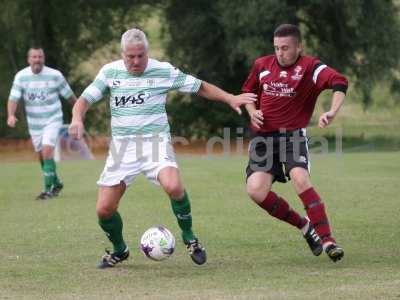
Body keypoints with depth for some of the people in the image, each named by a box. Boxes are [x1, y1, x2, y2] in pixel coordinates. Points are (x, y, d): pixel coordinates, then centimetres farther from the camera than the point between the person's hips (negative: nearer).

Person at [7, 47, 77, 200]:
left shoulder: (55, 75, -10)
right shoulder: (21, 76, -5)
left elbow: (69, 95, 2)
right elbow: (13, 98, -11)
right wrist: (11, 115, -29)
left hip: (52, 120, -4)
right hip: (34, 123, 4)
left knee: (47, 151, -20)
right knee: (41, 156, 11)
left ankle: (48, 189, -17)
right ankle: (56, 183, 32)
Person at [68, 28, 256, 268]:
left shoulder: (164, 71, 0)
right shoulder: (110, 72, 4)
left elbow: (200, 87, 8)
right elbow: (86, 99, 6)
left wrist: (230, 98, 0)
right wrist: (78, 118, -15)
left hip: (155, 141, -2)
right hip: (122, 146, 3)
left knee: (174, 187, -32)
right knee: (104, 209, -4)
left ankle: (189, 237, -7)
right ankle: (119, 250, 25)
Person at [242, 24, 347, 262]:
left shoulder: (310, 67, -7)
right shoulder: (262, 65, 8)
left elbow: (339, 82, -23)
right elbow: (248, 91, 25)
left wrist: (332, 112, -40)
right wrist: (252, 111, 4)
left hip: (293, 135, -4)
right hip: (263, 136, 4)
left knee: (300, 178, -30)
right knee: (256, 189, -16)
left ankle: (327, 240, -23)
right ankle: (304, 226, 5)